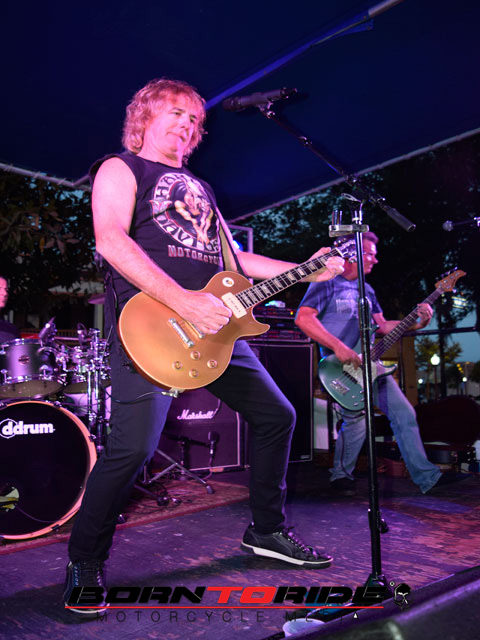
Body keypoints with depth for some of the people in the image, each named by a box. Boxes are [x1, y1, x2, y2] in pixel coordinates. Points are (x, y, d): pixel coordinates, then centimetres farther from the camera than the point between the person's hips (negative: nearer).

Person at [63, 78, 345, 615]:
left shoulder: (199, 188, 28)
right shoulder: (121, 168, 7)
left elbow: (231, 258, 25)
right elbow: (110, 240, -12)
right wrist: (182, 300, -23)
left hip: (212, 322, 8)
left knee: (276, 415, 9)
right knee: (133, 446, -16)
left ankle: (267, 530, 27)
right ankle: (85, 562, 10)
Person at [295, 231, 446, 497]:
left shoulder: (366, 290, 20)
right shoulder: (327, 283, -5)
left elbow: (382, 326, 20)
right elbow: (303, 318, -17)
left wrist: (417, 323, 4)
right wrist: (338, 347, -25)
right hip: (340, 366, -8)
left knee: (404, 413, 2)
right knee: (357, 417, -20)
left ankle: (427, 477, 12)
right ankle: (341, 476, 3)